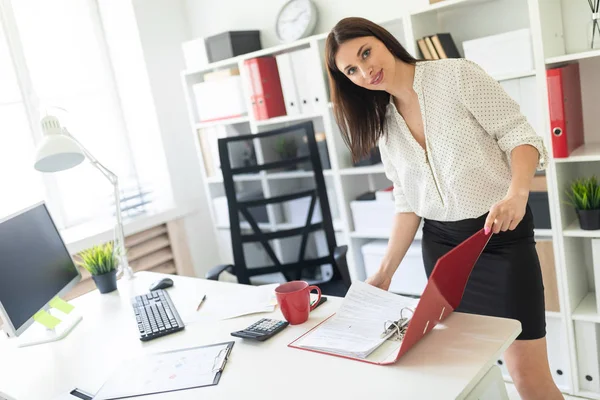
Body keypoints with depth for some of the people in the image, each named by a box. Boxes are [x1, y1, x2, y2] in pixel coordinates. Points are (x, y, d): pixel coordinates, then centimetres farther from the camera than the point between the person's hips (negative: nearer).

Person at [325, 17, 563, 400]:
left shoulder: (456, 74, -7)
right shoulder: (384, 124, 8)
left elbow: (519, 135, -10)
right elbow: (409, 204, 10)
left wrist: (517, 193, -29)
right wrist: (385, 272, 6)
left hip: (501, 236, -4)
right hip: (440, 244, 5)